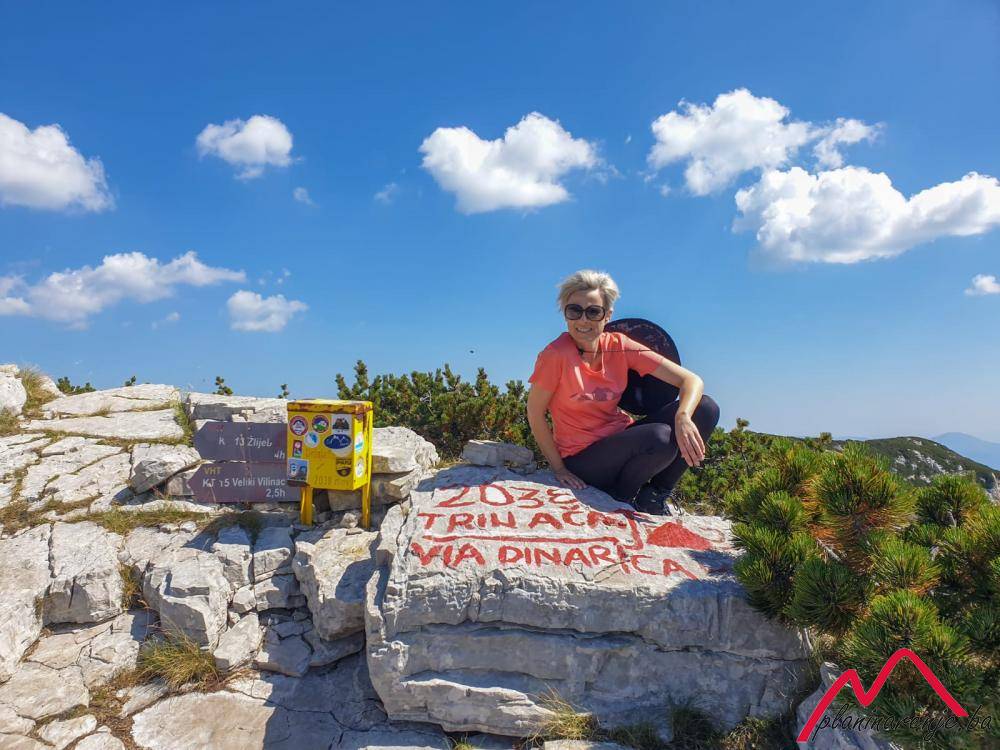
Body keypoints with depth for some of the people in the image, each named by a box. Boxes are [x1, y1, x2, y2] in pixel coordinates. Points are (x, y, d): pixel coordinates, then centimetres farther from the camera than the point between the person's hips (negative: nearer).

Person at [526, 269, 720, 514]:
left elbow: (692, 380, -9)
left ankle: (655, 494, 4)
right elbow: (535, 415, -10)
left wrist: (682, 417, -29)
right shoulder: (555, 355, -17)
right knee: (660, 437, -32)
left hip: (621, 438, 6)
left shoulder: (619, 346, -5)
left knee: (705, 408, -11)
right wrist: (559, 468, -13)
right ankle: (621, 498, -1)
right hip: (583, 458, -5)